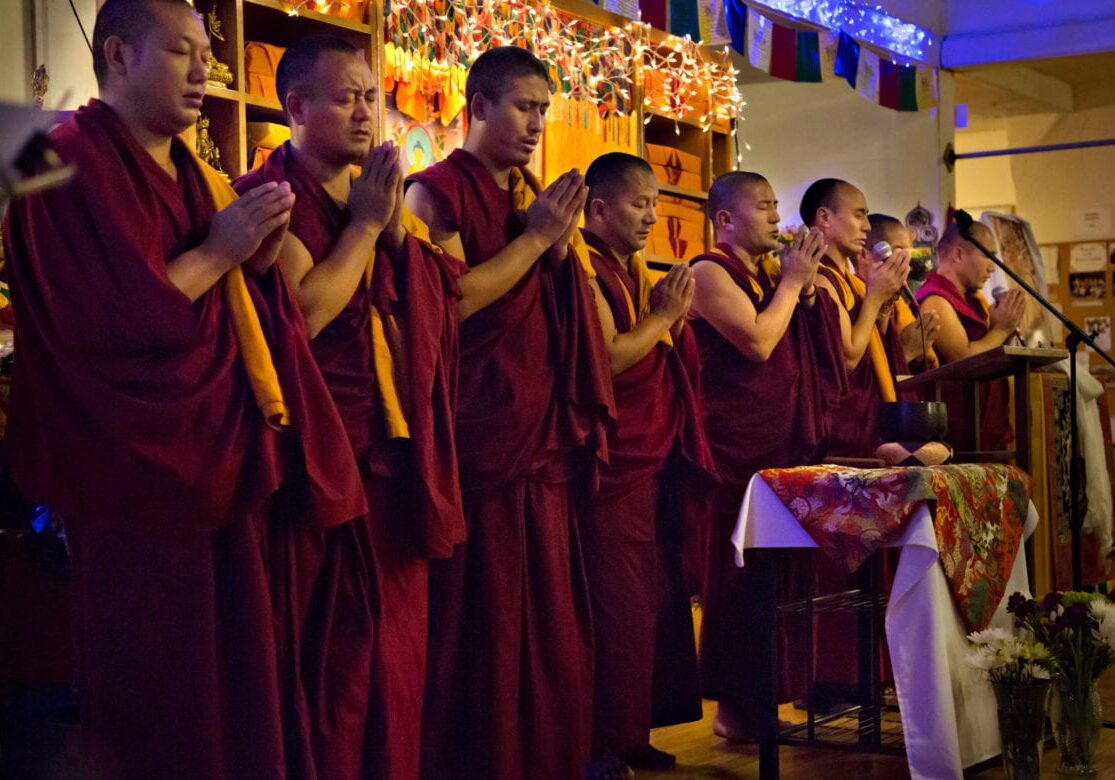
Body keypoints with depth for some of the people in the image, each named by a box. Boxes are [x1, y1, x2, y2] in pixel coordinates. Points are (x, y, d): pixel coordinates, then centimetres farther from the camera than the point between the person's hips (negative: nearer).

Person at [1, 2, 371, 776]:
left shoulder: (192, 175, 16)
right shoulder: (73, 165, -11)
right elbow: (116, 321, -21)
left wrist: (260, 256, 1)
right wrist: (217, 251, -13)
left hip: (233, 469, 8)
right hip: (149, 486, -8)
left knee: (257, 684, 10)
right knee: (175, 716, -1)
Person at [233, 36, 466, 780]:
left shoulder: (377, 193, 16)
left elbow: (433, 310, 13)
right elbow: (304, 312, -19)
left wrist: (396, 228, -1)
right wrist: (363, 224, -8)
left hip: (397, 448, 7)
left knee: (399, 636, 9)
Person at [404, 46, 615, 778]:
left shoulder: (530, 197, 18)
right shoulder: (439, 190, -4)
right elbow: (450, 300, -17)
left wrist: (560, 246, 2)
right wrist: (534, 237, -12)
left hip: (545, 434, 8)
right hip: (477, 438, -7)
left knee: (552, 617, 9)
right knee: (480, 620, -4)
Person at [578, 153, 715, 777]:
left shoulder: (636, 272, 19)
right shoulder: (586, 271, -8)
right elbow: (606, 357, -19)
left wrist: (673, 316, 6)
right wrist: (663, 315, -8)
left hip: (656, 457, 9)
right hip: (615, 463, -9)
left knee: (655, 599, 8)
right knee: (618, 604, -8)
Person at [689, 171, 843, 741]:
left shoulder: (769, 272, 17)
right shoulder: (710, 272, -5)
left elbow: (820, 348, 15)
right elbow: (758, 341, -18)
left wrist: (805, 286, 3)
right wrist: (791, 282, -6)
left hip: (786, 439, 7)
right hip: (739, 443, -7)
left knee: (778, 570, 6)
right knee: (741, 571, -4)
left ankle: (761, 700, 13)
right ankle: (736, 708, 3)